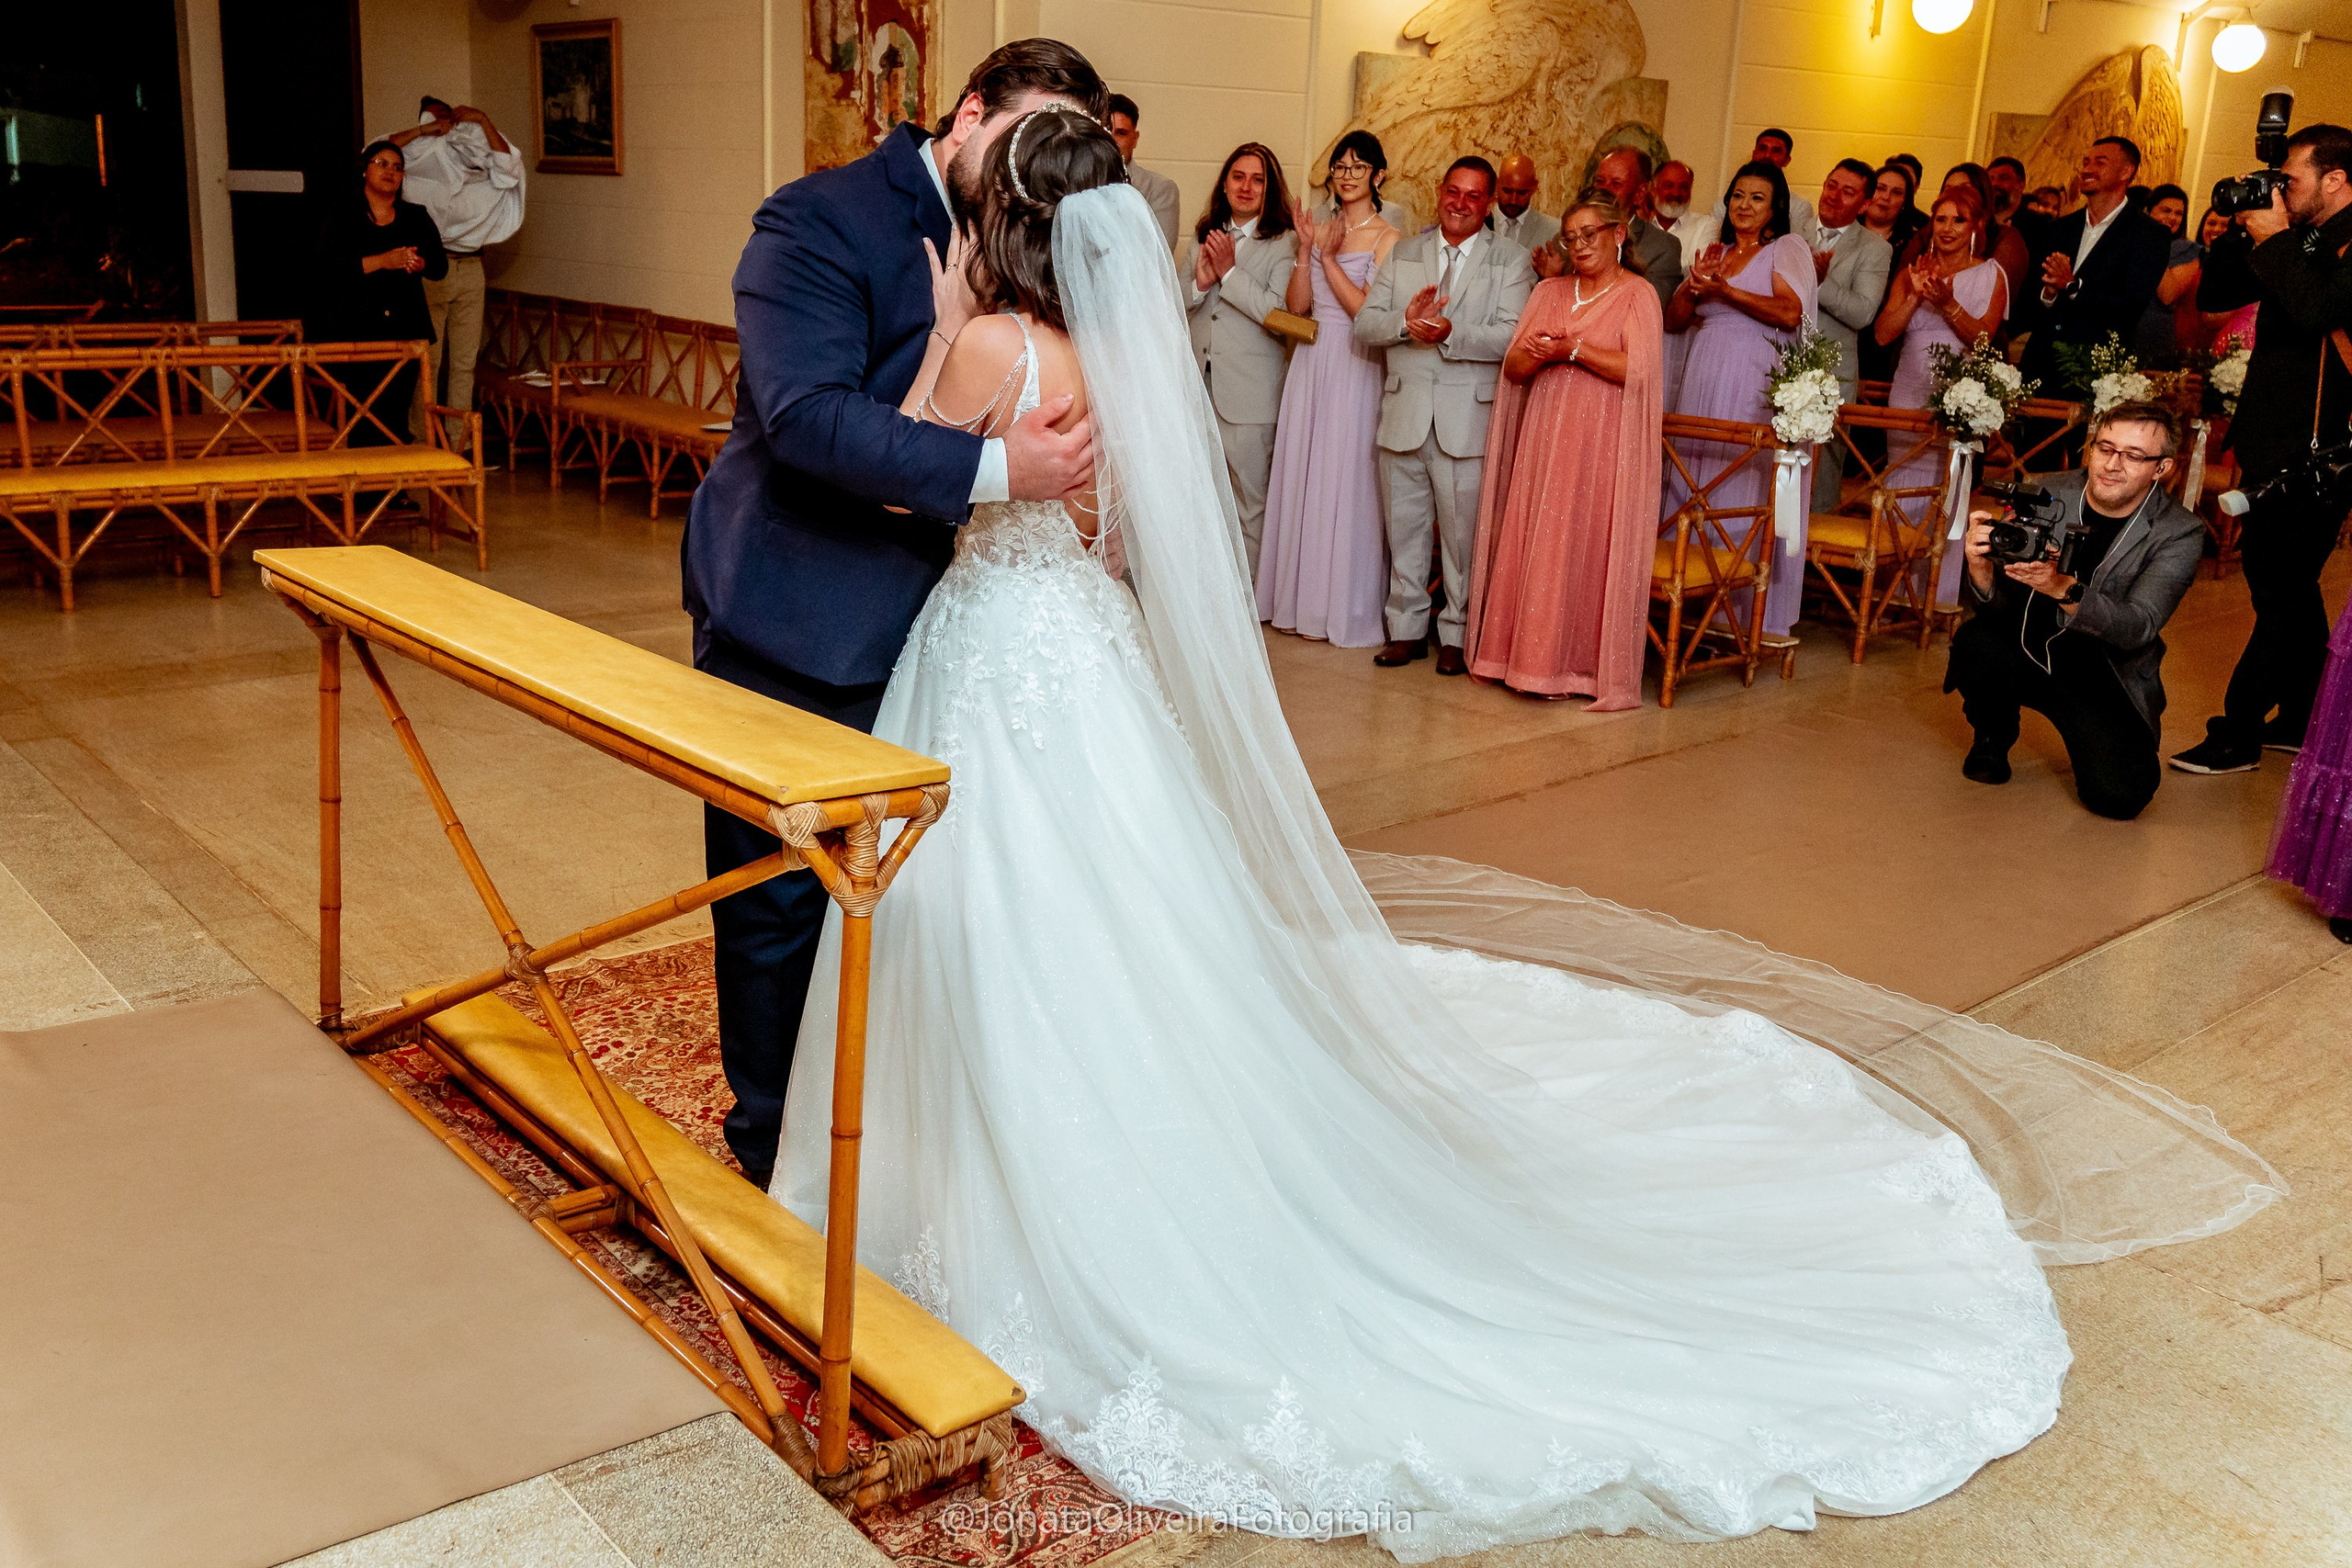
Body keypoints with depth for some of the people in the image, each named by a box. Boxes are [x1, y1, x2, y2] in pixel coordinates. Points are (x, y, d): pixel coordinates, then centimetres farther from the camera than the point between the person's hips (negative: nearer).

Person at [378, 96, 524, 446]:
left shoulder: (474, 166, 14)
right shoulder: (420, 162, 7)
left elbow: (508, 165, -4)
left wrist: (482, 121, -7)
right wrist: (424, 130, -9)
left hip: (470, 269, 3)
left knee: (465, 362, 6)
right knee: (427, 363, -5)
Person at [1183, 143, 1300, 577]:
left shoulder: (1284, 243, -6)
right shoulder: (1204, 236, 12)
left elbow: (1281, 312, -16)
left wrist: (1229, 272, -15)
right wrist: (1199, 282, -11)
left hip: (1249, 394, -5)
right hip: (1200, 387, 5)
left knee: (1251, 501, 4)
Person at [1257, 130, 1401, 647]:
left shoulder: (1387, 238, -5)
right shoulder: (1321, 230, 11)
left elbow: (1368, 311, -14)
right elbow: (1295, 306, 4)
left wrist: (1328, 257, -12)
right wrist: (1305, 249, -7)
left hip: (1356, 369, -6)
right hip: (1311, 364, 6)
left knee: (1346, 481, -2)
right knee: (1303, 476, 8)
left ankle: (1347, 608, 8)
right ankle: (1304, 597, 19)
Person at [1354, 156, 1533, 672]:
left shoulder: (1511, 262, 3)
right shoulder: (1402, 255, 13)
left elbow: (1512, 338, -11)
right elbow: (1365, 325, 4)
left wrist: (1451, 332, -23)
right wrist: (1405, 320, -15)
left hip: (1467, 419, -3)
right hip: (1404, 414, 3)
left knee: (1463, 533, 2)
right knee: (1403, 529, 10)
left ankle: (1457, 634, 14)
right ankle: (1407, 628, 22)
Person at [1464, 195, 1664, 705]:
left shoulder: (1637, 296, 0)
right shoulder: (1549, 293, 16)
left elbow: (1638, 368, -14)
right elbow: (1513, 367, 10)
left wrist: (1573, 349, -14)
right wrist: (1543, 352, -11)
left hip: (1602, 445, -5)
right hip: (1545, 439, 5)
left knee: (1588, 546, -6)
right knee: (1532, 544, 2)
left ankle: (1586, 664, 0)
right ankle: (1533, 656, 9)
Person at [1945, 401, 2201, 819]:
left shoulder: (2180, 533, -11)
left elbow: (2138, 627, -25)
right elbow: (1994, 606, -7)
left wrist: (2063, 589, -42)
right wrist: (1981, 567, -32)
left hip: (2104, 676, -1)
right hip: (2026, 648, 1)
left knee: (2119, 796, -22)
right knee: (1975, 643, -32)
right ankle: (1993, 737, 4)